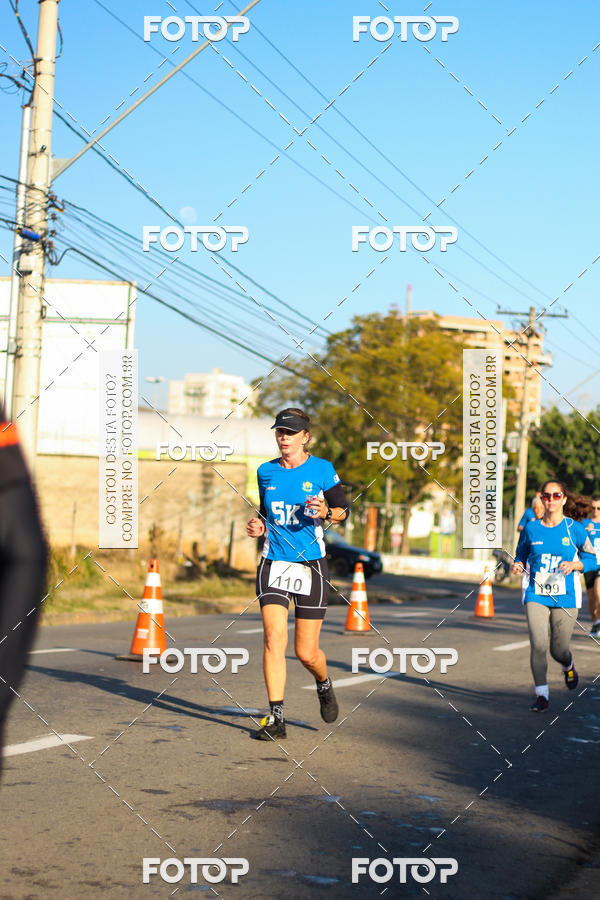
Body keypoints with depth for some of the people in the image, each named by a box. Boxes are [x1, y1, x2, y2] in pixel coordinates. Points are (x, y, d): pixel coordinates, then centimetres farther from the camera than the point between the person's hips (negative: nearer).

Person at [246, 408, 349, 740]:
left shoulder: (322, 469, -1)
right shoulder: (266, 472, 9)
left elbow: (343, 510, 6)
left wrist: (325, 512, -15)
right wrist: (260, 526, 2)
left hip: (311, 564, -2)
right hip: (273, 562, 2)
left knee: (306, 652, 1)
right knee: (274, 638, -14)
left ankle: (324, 685, 35)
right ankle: (276, 718, -10)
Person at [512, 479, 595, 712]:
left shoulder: (574, 529, -2)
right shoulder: (531, 528, 2)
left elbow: (590, 558, 6)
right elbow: (521, 555, 18)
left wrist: (574, 565, -14)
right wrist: (518, 566, -4)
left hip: (565, 597, -1)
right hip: (536, 595, 1)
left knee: (559, 650, 6)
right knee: (538, 644, -16)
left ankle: (568, 666, 43)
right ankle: (541, 694, -4)